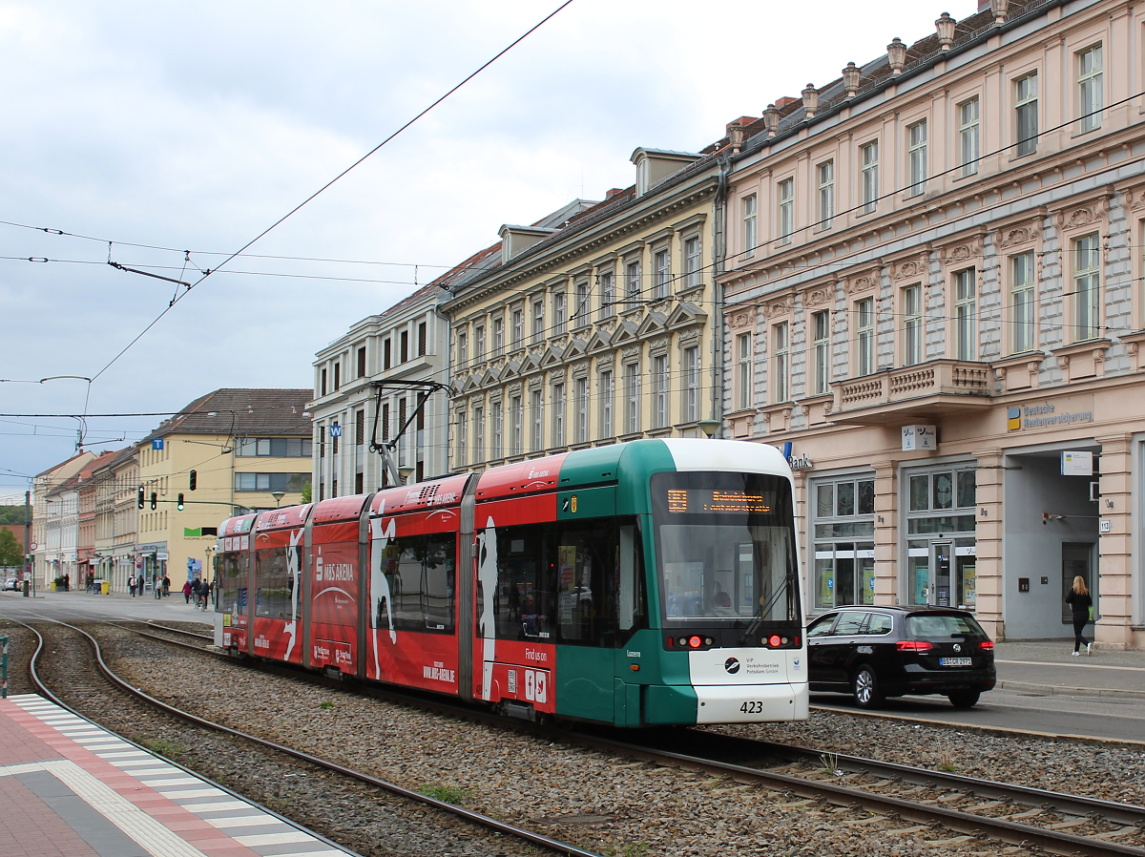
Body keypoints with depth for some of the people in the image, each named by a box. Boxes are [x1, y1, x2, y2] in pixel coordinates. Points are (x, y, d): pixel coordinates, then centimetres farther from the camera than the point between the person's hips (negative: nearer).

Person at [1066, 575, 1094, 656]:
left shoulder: (1073, 590, -6)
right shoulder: (1086, 591, 4)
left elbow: (1067, 600, -10)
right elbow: (1090, 603, 6)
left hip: (1077, 614, -5)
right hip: (1086, 614, 5)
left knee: (1077, 634, -4)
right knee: (1078, 632, 17)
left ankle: (1088, 644, -30)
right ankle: (1076, 650, 18)